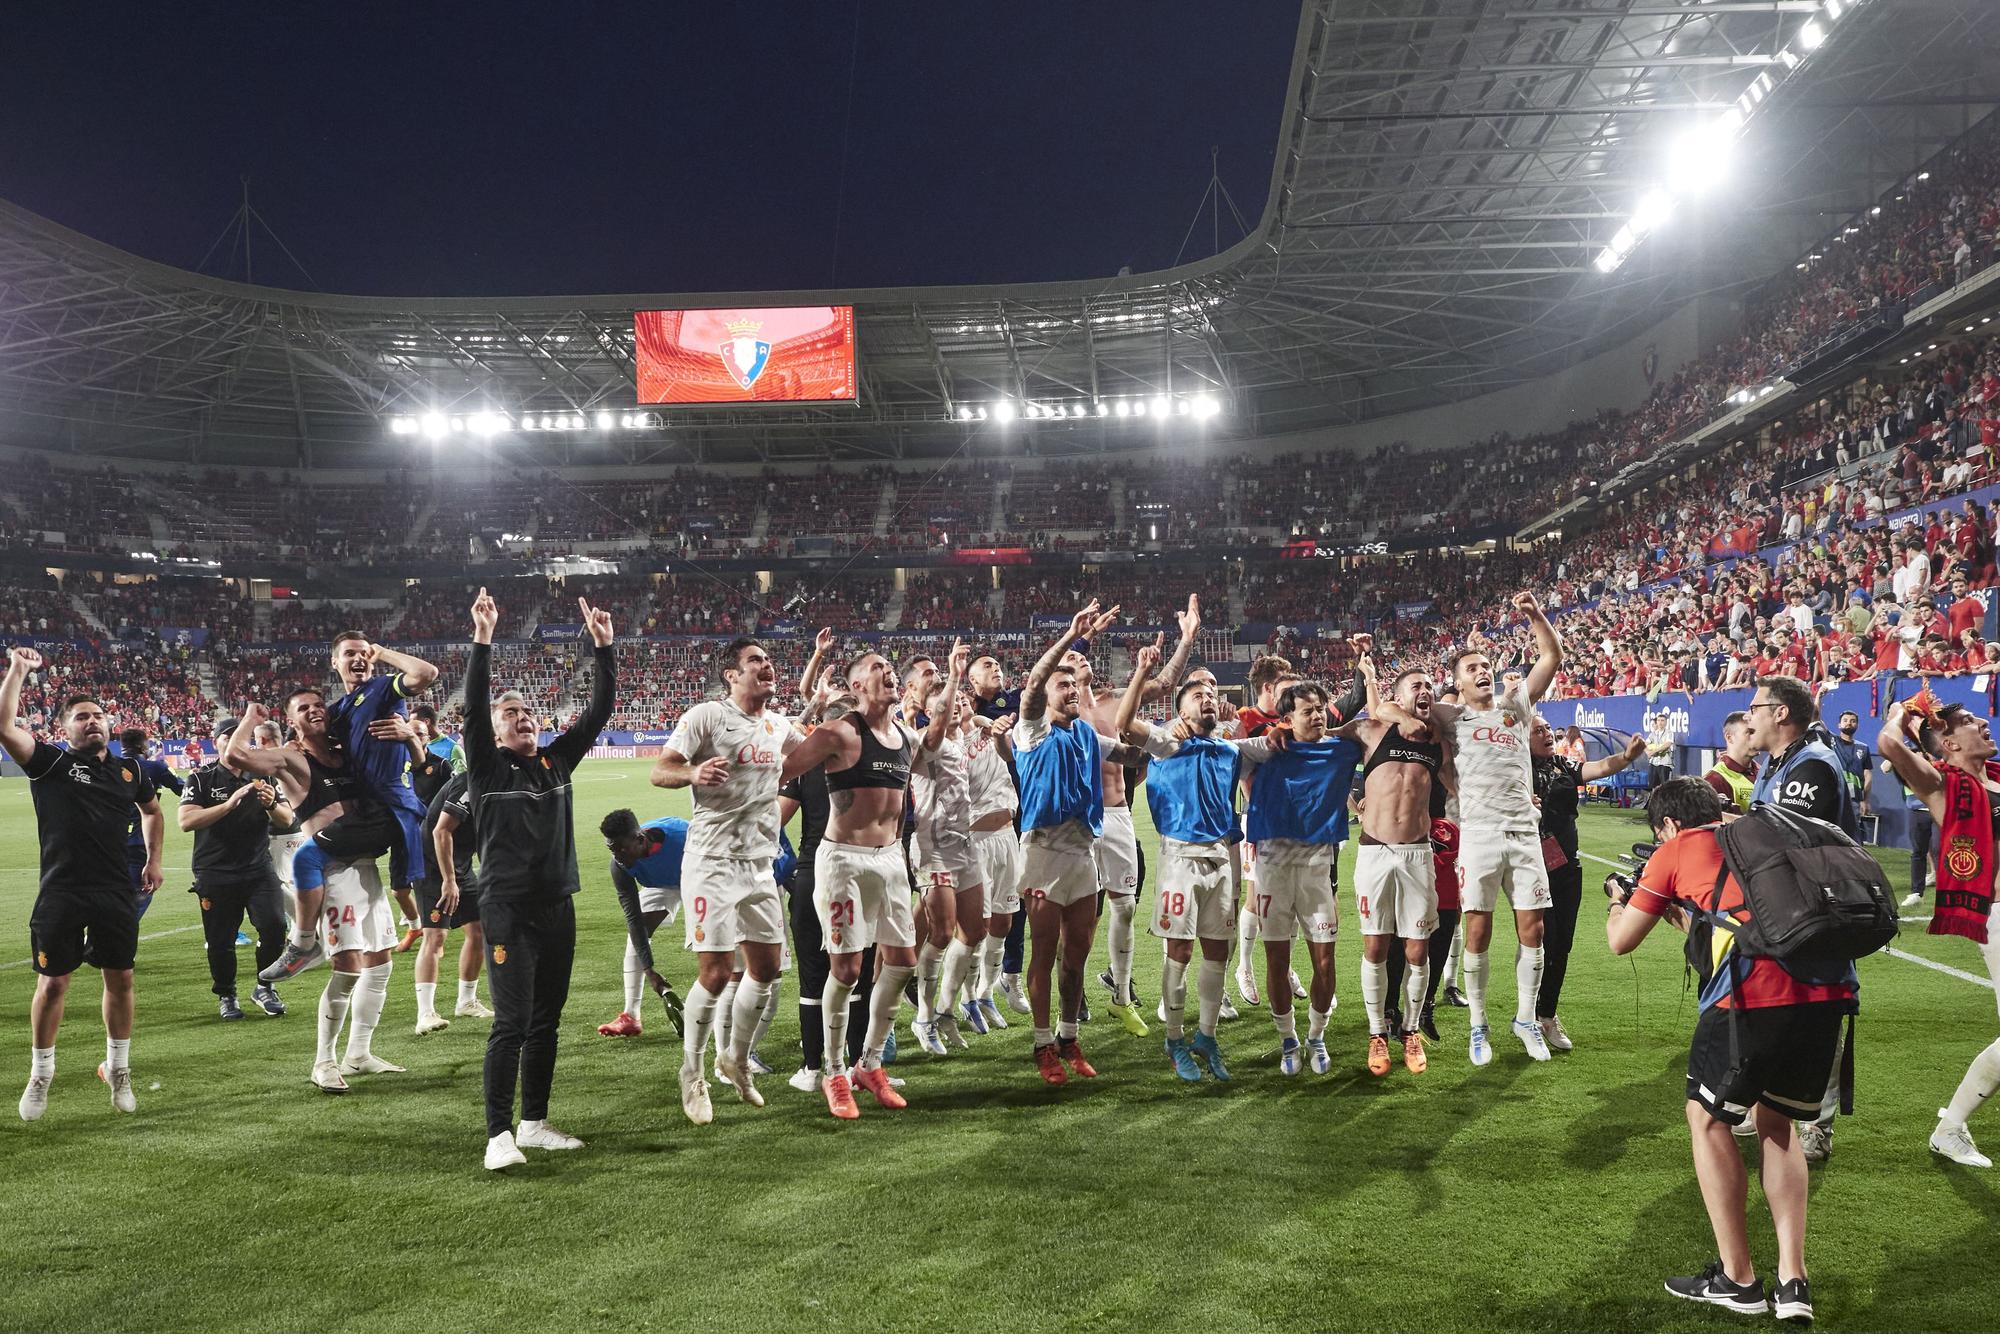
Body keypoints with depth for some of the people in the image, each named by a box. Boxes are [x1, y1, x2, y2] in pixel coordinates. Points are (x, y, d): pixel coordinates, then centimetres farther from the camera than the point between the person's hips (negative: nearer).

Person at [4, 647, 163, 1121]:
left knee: (120, 979, 7)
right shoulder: (50, 763, -1)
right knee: (53, 982, 2)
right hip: (61, 893, -3)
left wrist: (154, 859, 23)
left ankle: (118, 1070, 22)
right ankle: (40, 1075, 19)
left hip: (117, 894, 3)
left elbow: (152, 810, 29)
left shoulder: (129, 772, 10)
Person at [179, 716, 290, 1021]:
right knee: (220, 941, 3)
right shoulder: (201, 778, -2)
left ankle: (264, 988, 9)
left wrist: (271, 805, -18)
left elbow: (287, 821, 4)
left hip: (259, 868, 2)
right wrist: (229, 804, -28)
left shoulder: (263, 776, 9)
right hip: (215, 873, -2)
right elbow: (186, 821, -17)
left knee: (274, 927, -11)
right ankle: (226, 996, 25)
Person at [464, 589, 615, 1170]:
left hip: (558, 905, 6)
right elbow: (473, 708, -16)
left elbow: (599, 710, 6)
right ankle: (499, 1134, -2)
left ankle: (535, 1123, 23)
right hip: (508, 907, -6)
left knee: (546, 1020, 12)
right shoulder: (488, 767, -2)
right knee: (513, 1021, -9)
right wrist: (482, 640, -25)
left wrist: (603, 647, -2)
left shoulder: (557, 760, 10)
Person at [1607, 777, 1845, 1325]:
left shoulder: (1676, 852, 14)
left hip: (1754, 991, -5)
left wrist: (1620, 902, 41)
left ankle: (1737, 1279, 20)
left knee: (1708, 1119, 17)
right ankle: (1792, 1281, 19)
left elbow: (1621, 942, 21)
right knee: (1776, 1121, 25)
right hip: (1830, 988, 6)